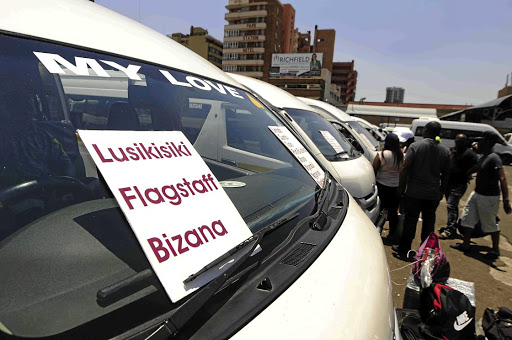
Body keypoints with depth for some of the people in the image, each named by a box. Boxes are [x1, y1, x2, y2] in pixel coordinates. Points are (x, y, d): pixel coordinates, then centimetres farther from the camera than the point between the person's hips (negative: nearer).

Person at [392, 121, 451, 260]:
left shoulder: (415, 146, -8)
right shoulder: (445, 151, 4)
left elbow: (404, 168, -12)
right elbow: (445, 175, 10)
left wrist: (401, 186, -4)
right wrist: (442, 191, 20)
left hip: (414, 192, -3)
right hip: (434, 195, 3)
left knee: (410, 221, 4)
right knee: (429, 223, 13)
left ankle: (404, 250, 13)